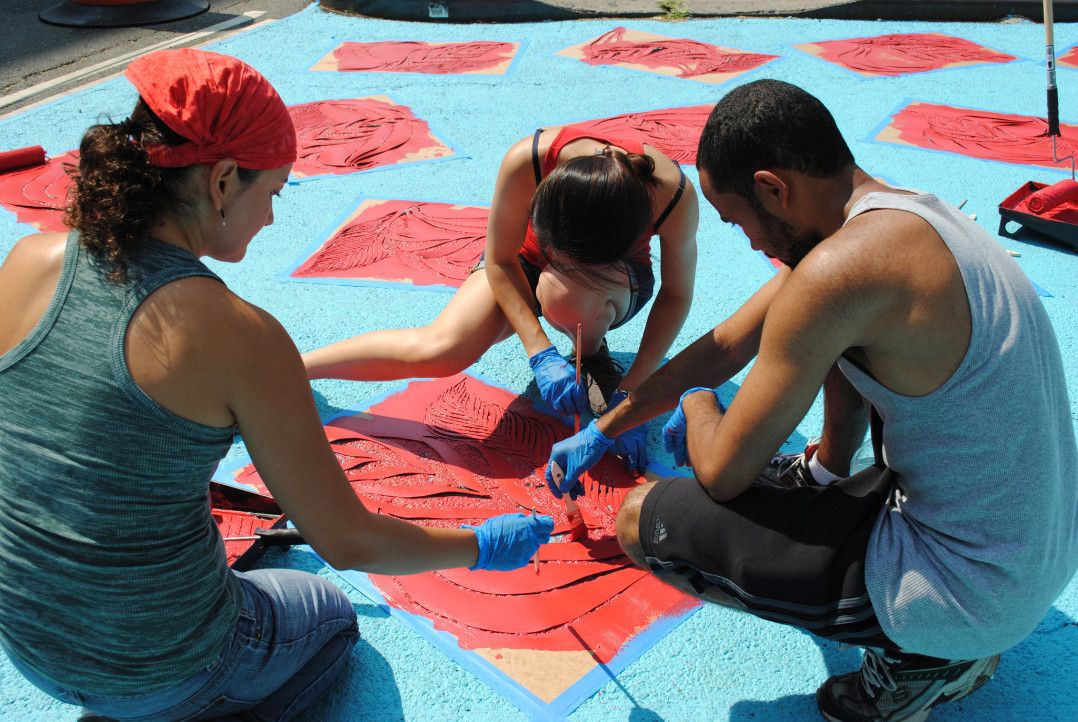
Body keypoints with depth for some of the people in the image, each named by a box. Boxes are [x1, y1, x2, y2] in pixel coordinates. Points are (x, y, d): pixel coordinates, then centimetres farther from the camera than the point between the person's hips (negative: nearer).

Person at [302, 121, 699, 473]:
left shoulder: (673, 194, -35)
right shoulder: (526, 161, -36)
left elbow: (676, 295, -19)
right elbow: (499, 262, -20)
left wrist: (629, 393, -24)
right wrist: (541, 354, -29)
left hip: (621, 282, 0)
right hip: (525, 261, 0)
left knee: (560, 288, -39)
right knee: (443, 349, -25)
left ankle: (594, 357, -5)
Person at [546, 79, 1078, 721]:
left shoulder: (838, 268, -27)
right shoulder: (904, 215, 4)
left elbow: (722, 474, -19)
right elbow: (724, 346, 11)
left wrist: (696, 405, 5)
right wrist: (600, 434, 19)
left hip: (970, 593, -9)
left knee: (644, 521, -7)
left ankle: (921, 656, 1)